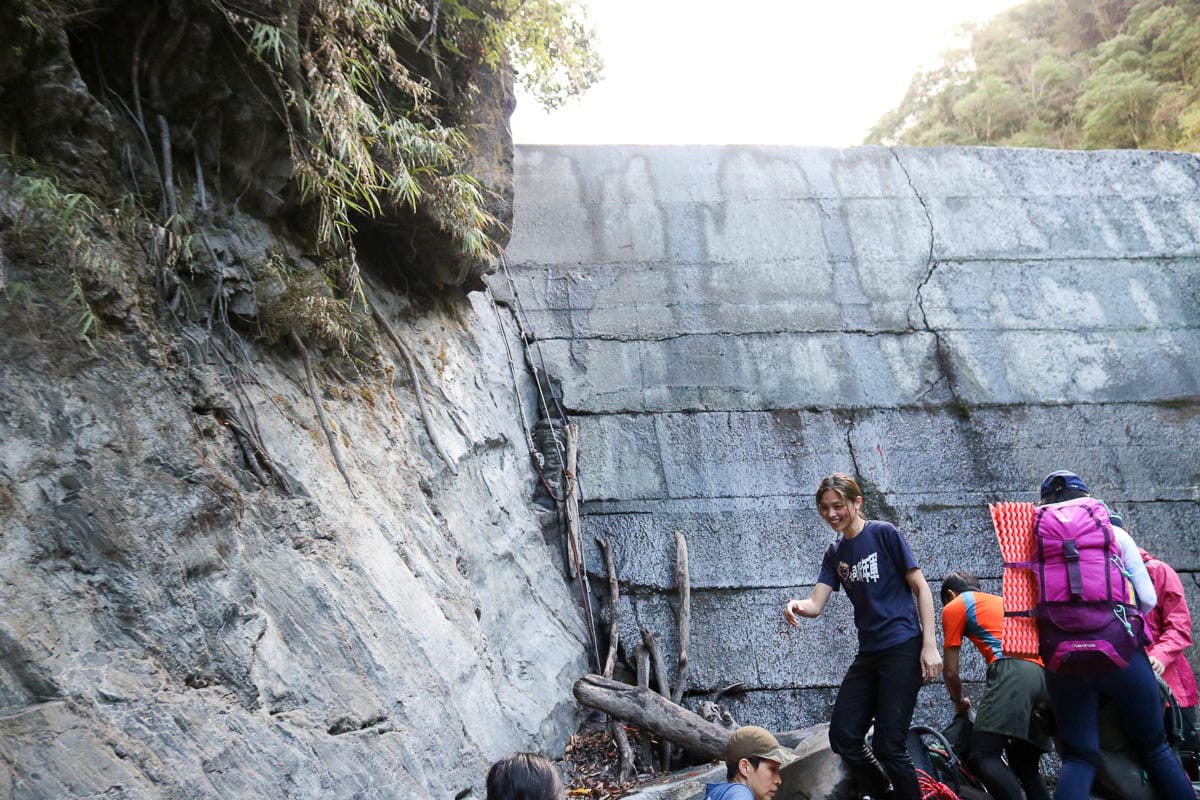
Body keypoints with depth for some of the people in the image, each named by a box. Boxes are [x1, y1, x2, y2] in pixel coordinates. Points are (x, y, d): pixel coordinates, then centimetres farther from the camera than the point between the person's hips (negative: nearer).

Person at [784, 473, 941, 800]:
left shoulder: (884, 533, -7)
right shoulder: (835, 553, 10)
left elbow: (922, 589, -6)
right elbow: (815, 605, 3)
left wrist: (929, 646, -13)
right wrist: (796, 606, -21)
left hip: (902, 649, -7)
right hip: (868, 653, 7)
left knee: (888, 746, -8)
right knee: (842, 737, 4)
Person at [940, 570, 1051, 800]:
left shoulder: (954, 607, 16)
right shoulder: (1004, 601, 36)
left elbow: (950, 671, 12)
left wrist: (958, 701, 32)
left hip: (1011, 672, -7)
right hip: (1044, 674, 7)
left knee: (983, 756, -12)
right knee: (1026, 766, 15)